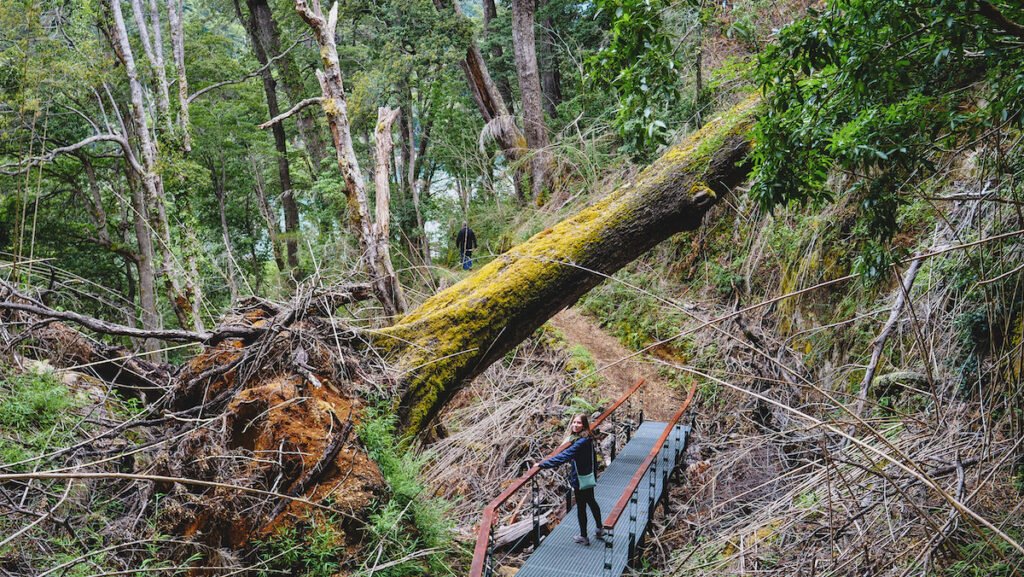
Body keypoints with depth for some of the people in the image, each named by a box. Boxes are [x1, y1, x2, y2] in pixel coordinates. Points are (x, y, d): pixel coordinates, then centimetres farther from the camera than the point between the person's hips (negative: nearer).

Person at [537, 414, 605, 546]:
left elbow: (564, 457, -34)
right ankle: (599, 529, 40)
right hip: (589, 477, 9)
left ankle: (583, 537, 19)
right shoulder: (587, 439, 0)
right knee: (591, 502, 24)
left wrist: (542, 464, -31)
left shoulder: (581, 442, -29)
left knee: (581, 507, 6)